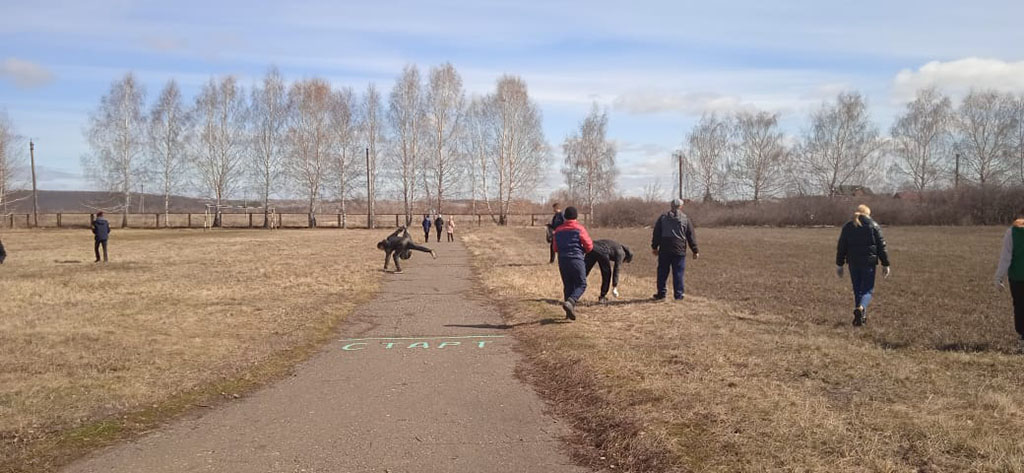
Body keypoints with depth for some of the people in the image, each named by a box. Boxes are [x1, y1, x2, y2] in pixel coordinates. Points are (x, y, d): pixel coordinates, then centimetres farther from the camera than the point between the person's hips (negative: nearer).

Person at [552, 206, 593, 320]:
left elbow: (555, 248, 16)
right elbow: (589, 246, -4)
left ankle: (570, 311, 10)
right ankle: (570, 302, -20)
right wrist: (583, 251, 16)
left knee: (568, 285, 13)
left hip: (562, 260, 5)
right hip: (577, 259, -5)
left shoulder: (558, 230, 9)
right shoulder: (579, 228, -5)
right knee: (581, 284, 3)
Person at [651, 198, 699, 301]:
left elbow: (656, 233, 8)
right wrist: (695, 251, 8)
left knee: (662, 272, 8)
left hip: (664, 250, 1)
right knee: (678, 273, 4)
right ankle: (679, 294, 5)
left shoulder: (663, 217, 7)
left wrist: (654, 247, 14)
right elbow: (691, 236, 4)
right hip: (679, 250, -1)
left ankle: (661, 293, 10)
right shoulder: (685, 219, 3)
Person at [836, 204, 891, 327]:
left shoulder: (847, 227, 7)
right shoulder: (873, 226, 0)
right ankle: (861, 308, -25)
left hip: (853, 263, 3)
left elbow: (841, 248, 7)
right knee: (868, 289, 3)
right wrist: (885, 264, 4)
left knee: (857, 289, 14)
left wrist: (839, 265, 12)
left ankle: (860, 316, 12)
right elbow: (881, 246, -1)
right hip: (869, 263, -2)